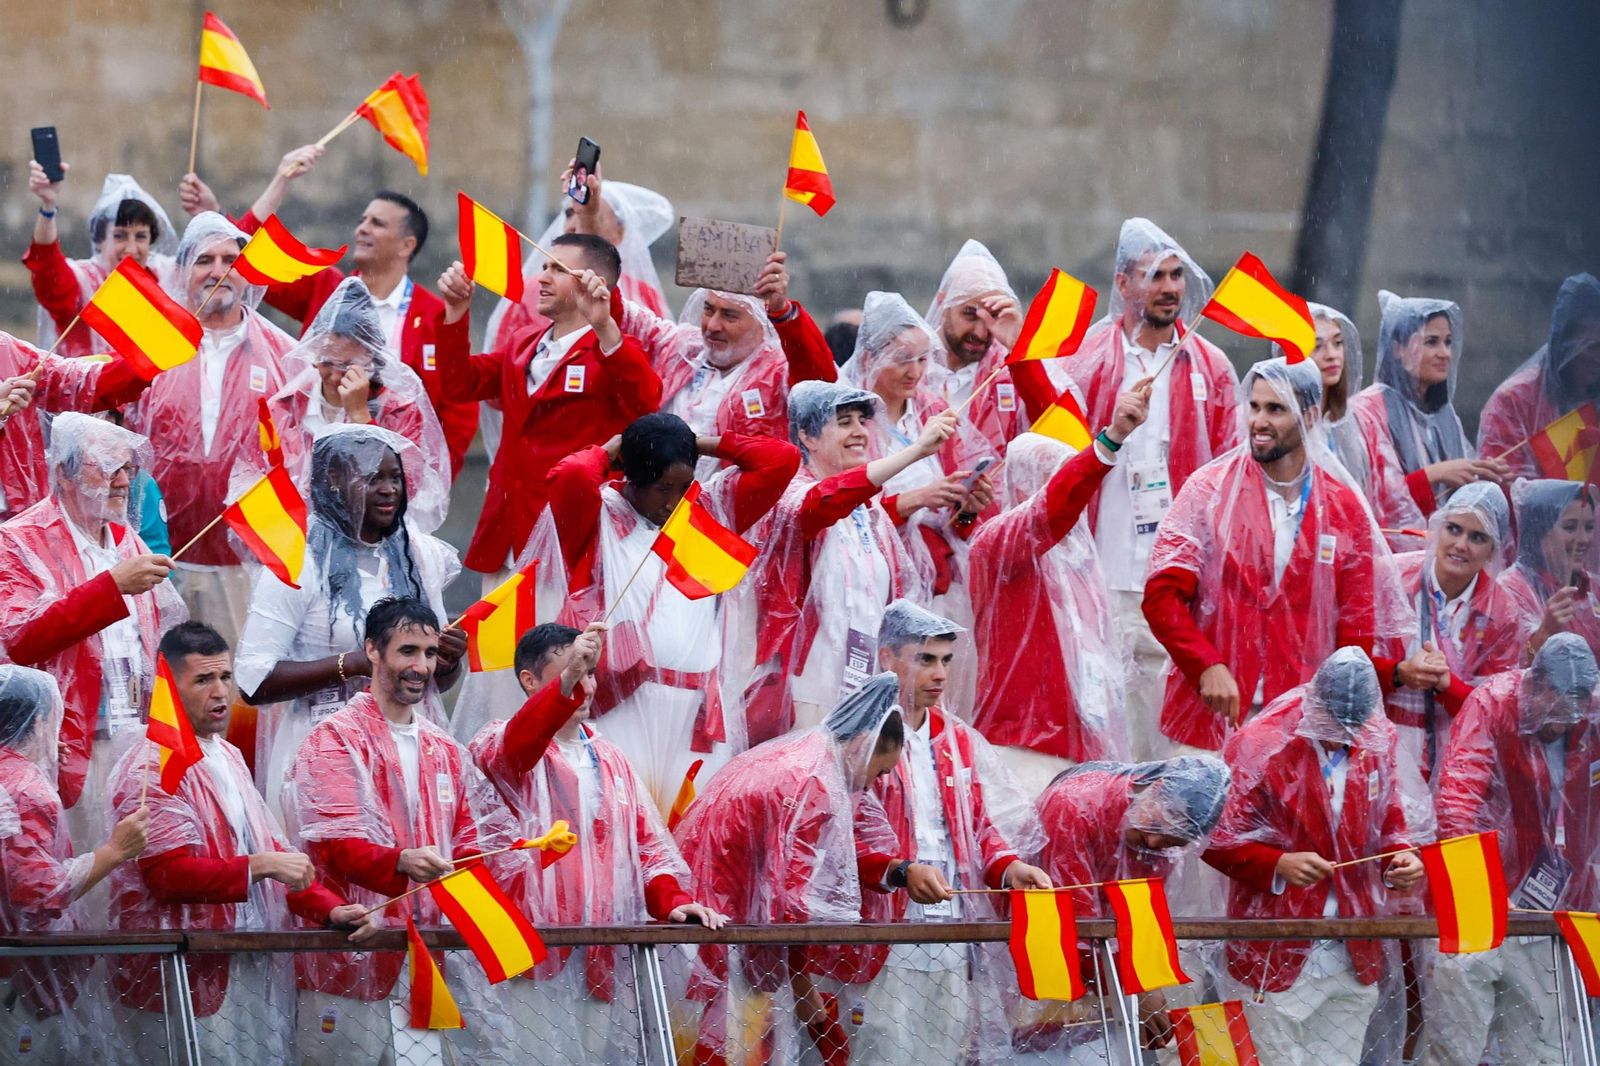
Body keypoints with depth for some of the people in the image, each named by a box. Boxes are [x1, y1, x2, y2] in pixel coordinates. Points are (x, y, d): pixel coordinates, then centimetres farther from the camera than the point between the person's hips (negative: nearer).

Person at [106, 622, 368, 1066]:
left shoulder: (228, 758, 18)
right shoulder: (151, 768, -11)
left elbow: (269, 850, 20)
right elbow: (168, 872, -20)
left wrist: (329, 909, 7)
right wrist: (259, 867, -24)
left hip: (251, 975, 8)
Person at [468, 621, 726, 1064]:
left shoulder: (610, 759, 21)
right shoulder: (501, 745, 1)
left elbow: (649, 843, 18)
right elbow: (511, 749, -24)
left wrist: (673, 901, -2)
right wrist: (565, 682, -41)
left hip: (607, 959, 6)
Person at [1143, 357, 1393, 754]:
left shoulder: (1343, 510, 9)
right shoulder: (1209, 491, 4)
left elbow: (1357, 630, 10)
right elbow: (1162, 595, -2)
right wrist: (1208, 667, -15)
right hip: (1209, 716, -1)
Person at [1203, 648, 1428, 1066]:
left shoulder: (1376, 746, 5)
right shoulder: (1260, 747, -10)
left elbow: (1392, 824, 16)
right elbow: (1218, 838, -8)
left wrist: (1402, 860, -6)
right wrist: (1278, 865, -23)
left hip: (1354, 956, 4)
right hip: (1278, 953, -4)